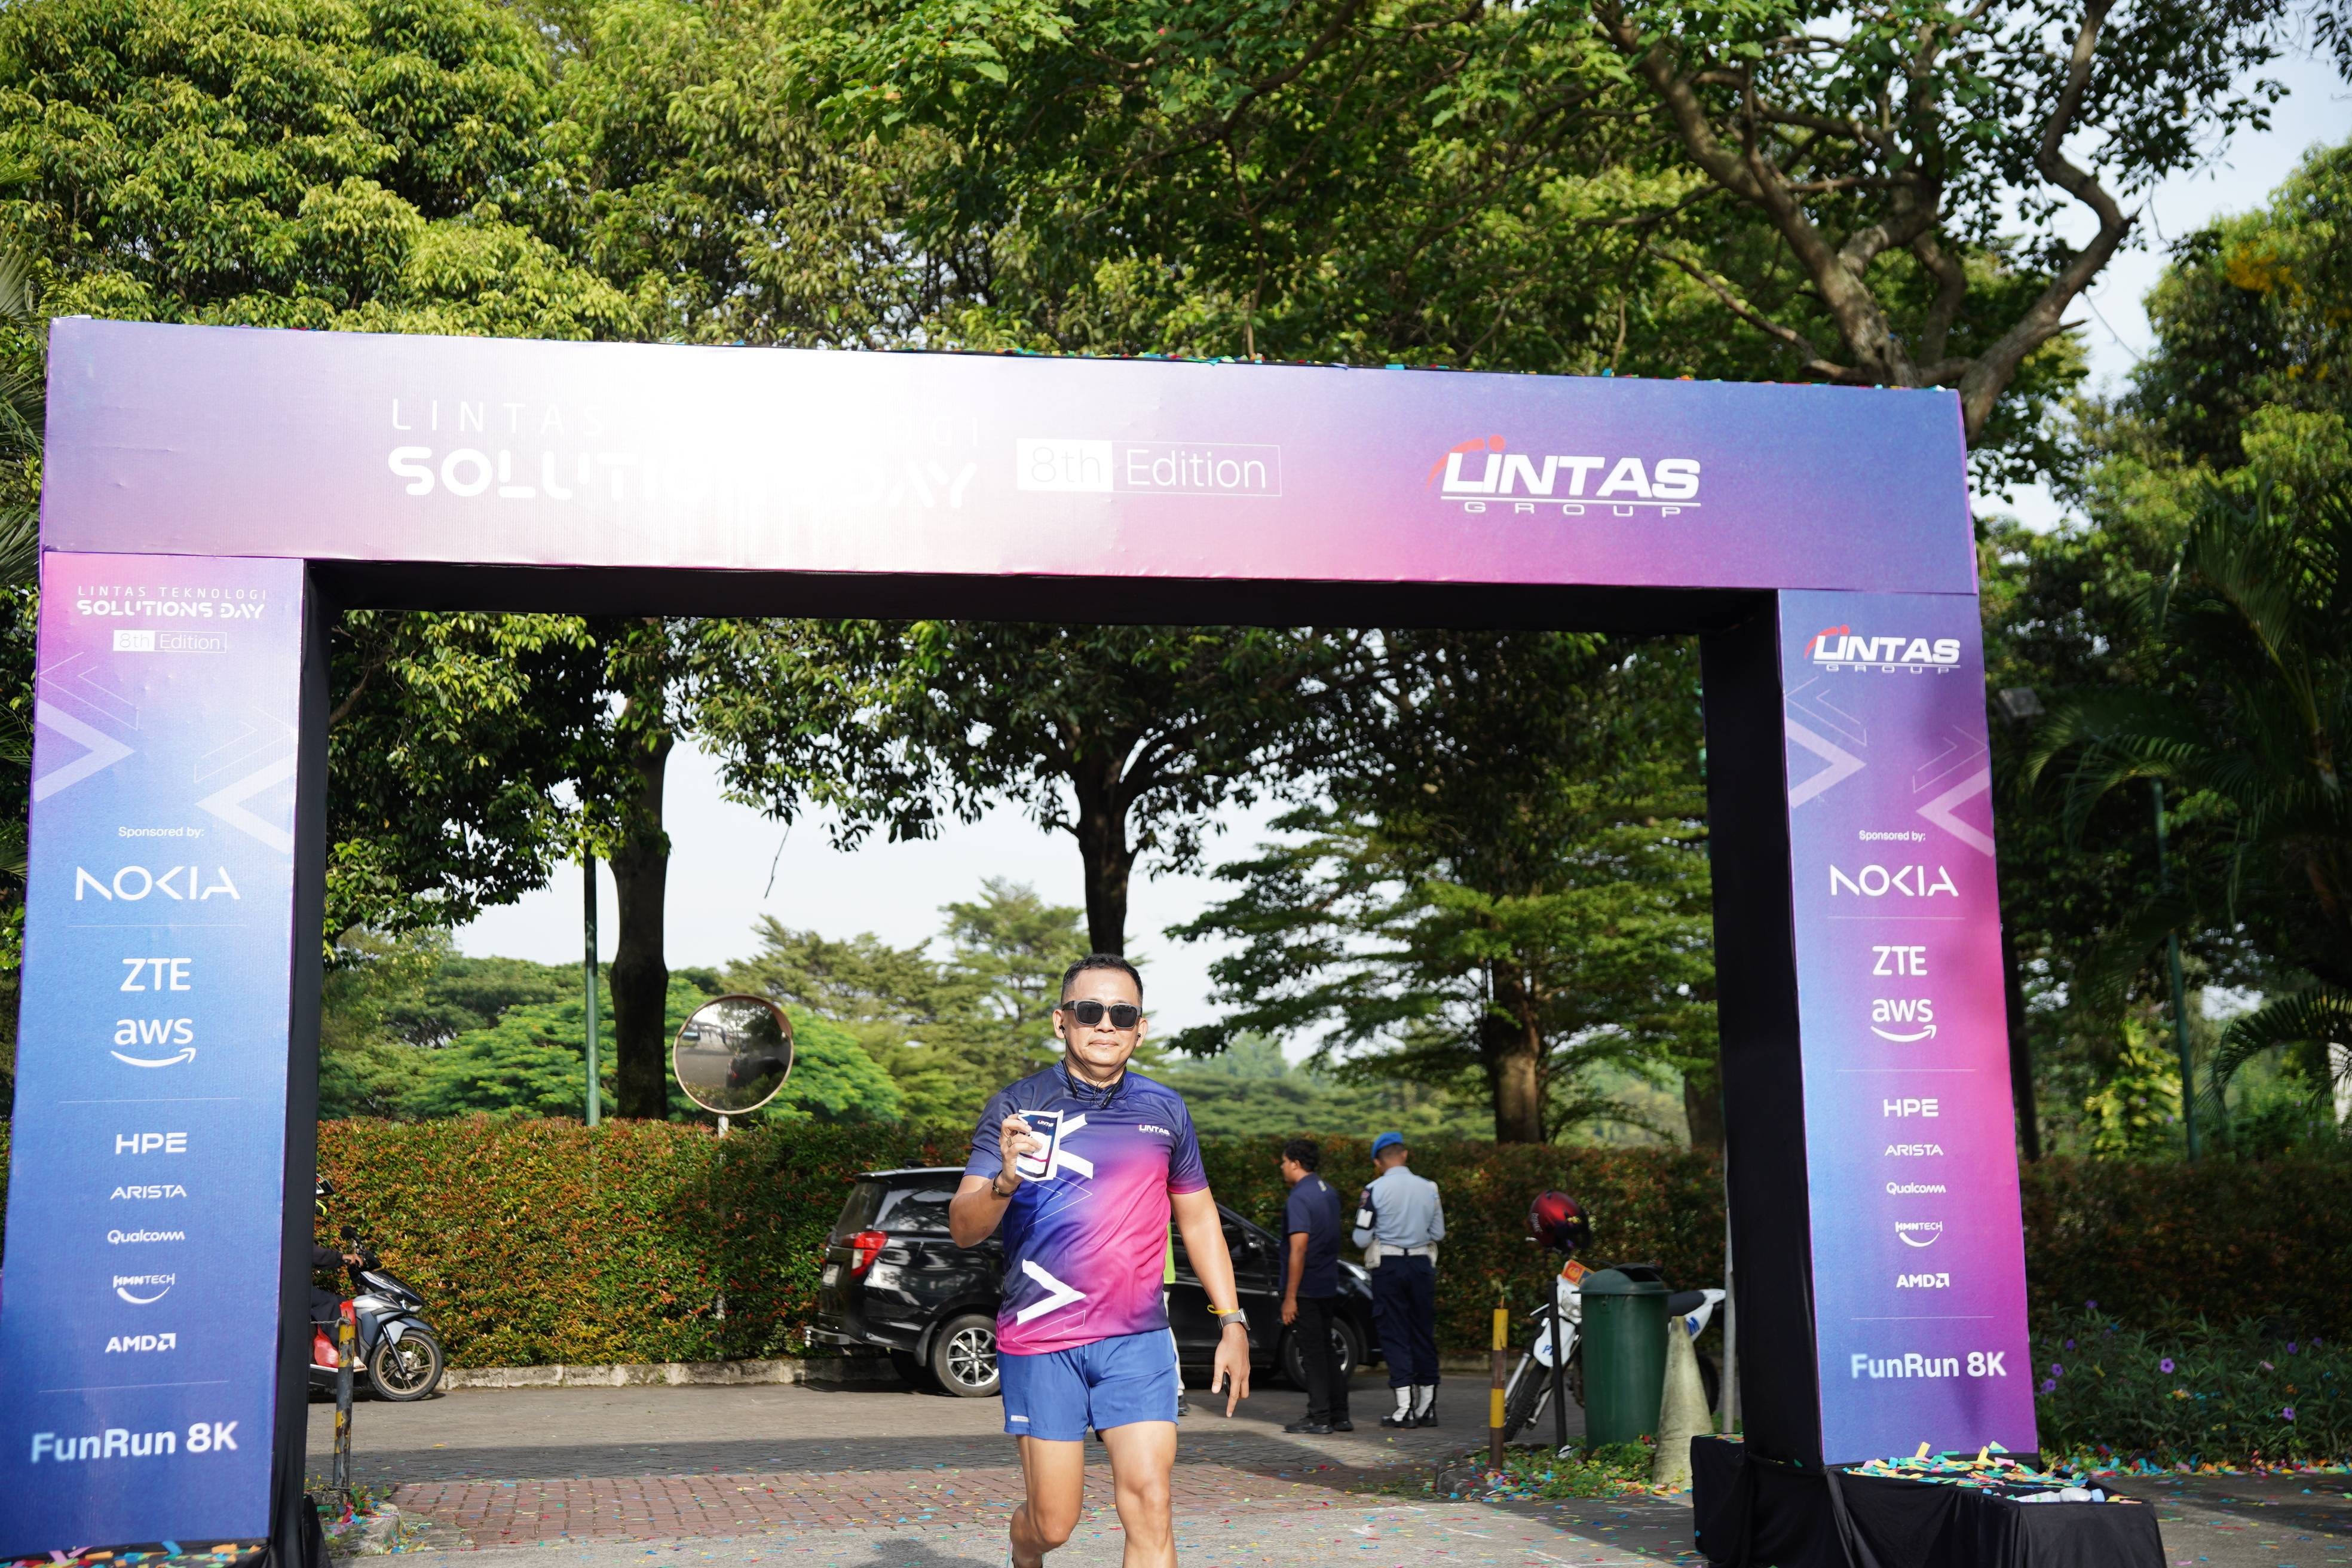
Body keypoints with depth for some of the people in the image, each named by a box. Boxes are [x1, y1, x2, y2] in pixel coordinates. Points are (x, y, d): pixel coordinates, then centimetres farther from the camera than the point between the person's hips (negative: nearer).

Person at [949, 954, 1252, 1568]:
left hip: (1138, 1340, 2)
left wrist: (1231, 1322, 13)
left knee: (1149, 1505, -10)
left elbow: (1198, 1217, 18)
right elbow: (962, 1229, -7)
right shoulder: (1017, 1108, -2)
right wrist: (1005, 1181, -28)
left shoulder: (1165, 1110, 7)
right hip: (1040, 1342, -2)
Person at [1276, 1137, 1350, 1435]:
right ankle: (1339, 1415, 17)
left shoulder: (1299, 1198, -17)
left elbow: (1299, 1247, -22)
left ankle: (1319, 1418, 2)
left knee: (1313, 1352, -2)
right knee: (1326, 1349, 15)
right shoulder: (1329, 1192, 11)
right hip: (1328, 1285, 8)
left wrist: (1290, 1296, -20)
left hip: (1306, 1288, -8)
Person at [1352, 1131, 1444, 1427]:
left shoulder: (1375, 1190, -9)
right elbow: (1438, 1233, 9)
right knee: (1424, 1333, 11)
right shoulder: (1429, 1189, 3)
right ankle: (1427, 1405, 15)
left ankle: (1405, 1408, -5)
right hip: (1422, 1265, 3)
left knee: (1394, 1334, 0)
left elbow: (1362, 1238, -8)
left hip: (1388, 1267, -3)